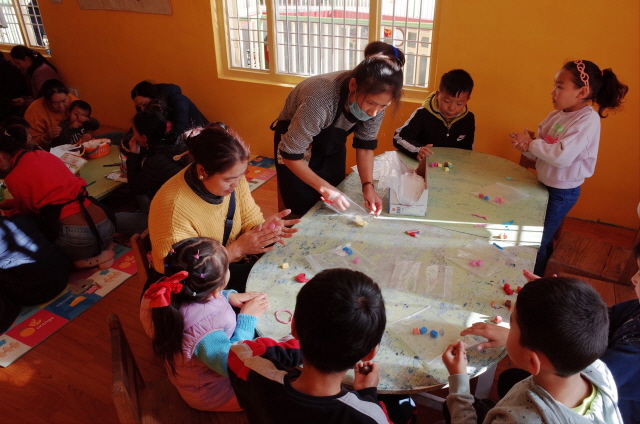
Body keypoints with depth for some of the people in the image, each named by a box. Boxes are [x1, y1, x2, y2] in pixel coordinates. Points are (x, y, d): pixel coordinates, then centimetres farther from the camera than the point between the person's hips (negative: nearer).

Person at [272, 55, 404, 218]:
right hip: (295, 140, -4)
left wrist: (368, 185, -23)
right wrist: (324, 188, -33)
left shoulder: (376, 97, -24)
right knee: (304, 212, -1)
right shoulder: (321, 99, -41)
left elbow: (365, 145, -11)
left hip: (332, 146, 5)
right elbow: (290, 154, -30)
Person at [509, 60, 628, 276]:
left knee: (537, 242, 4)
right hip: (545, 185, 7)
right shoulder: (556, 115, 1)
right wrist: (526, 146, -15)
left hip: (562, 192, -7)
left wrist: (531, 143, -21)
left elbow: (562, 156, -32)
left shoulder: (588, 120, -22)